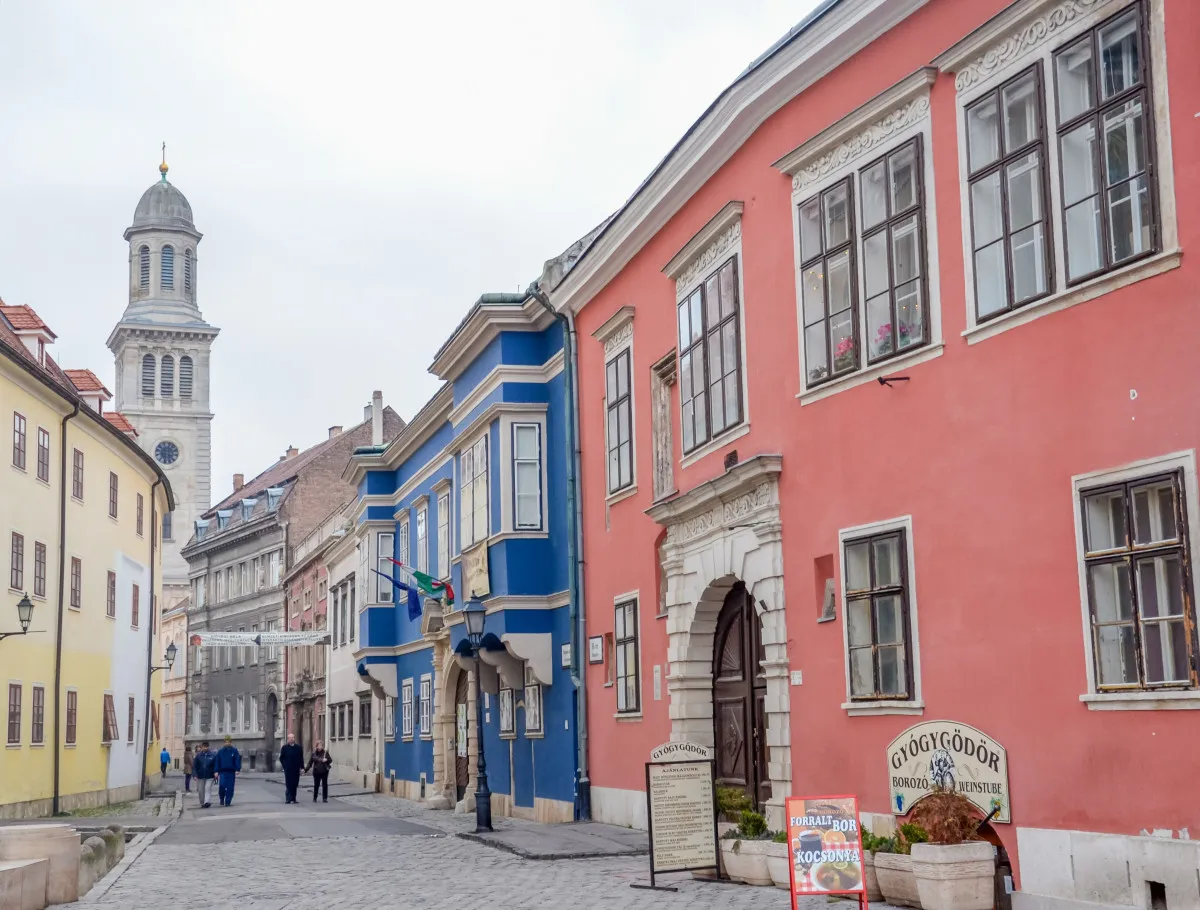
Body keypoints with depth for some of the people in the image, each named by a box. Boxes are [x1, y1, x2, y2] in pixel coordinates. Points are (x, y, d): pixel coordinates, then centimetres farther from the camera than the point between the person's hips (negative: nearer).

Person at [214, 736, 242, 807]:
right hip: (223, 772, 0)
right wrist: (216, 771, -1)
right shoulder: (220, 751, 6)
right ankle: (221, 798, 10)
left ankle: (228, 802, 10)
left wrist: (237, 769, -12)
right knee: (222, 786, -14)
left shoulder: (234, 751, 3)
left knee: (230, 788, 1)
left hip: (231, 772, 0)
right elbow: (217, 762, 6)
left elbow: (237, 761, -1)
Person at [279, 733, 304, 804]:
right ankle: (288, 799, -3)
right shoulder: (284, 748, 2)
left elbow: (301, 758, 10)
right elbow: (281, 758, 5)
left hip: (296, 770, 3)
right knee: (288, 784, -5)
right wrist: (284, 766, -4)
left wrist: (302, 767, 3)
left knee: (295, 784, 6)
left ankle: (293, 799, 13)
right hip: (288, 770, -3)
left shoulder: (298, 748, 8)